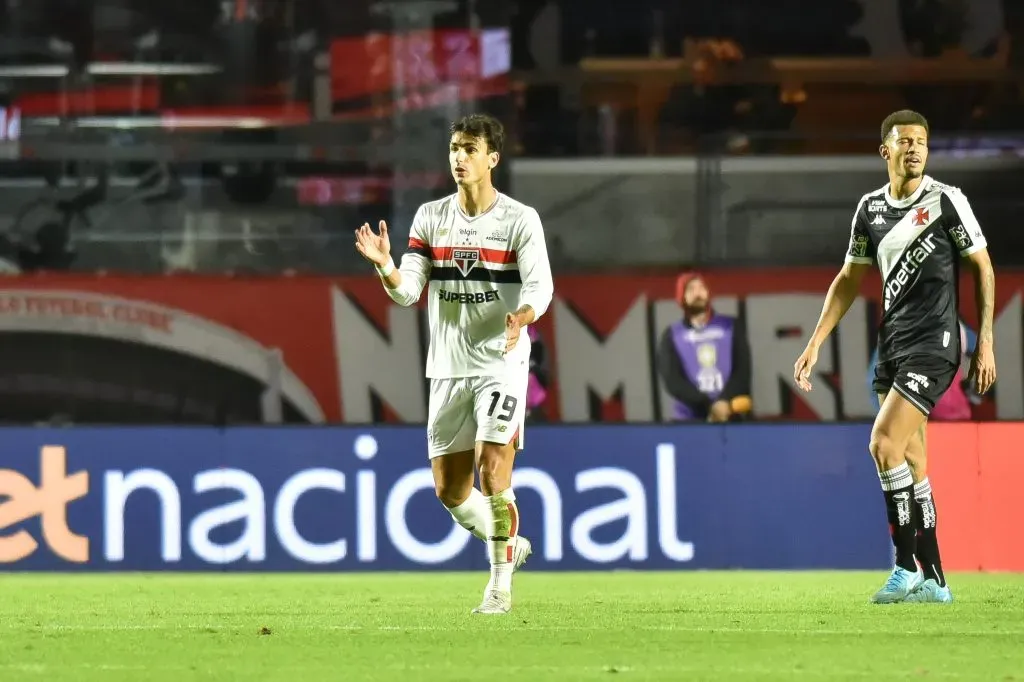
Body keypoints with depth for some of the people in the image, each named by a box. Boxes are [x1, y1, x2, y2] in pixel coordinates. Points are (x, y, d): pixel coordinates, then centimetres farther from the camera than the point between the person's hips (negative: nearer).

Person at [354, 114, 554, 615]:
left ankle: (500, 584, -5)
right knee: (449, 490, 7)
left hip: (502, 362, -5)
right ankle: (509, 545, 32)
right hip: (447, 366, 5)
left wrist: (522, 316, -34)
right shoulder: (431, 217, 7)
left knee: (493, 475, -15)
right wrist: (384, 265, -18)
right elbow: (407, 291, 3)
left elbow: (540, 285, -13)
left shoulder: (520, 219, -4)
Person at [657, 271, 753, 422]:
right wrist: (709, 407, -17)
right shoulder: (672, 336, 8)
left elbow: (742, 369, 2)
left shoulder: (731, 327, 11)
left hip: (730, 419, 1)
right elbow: (673, 380, -4)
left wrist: (725, 402, -15)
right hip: (689, 420, -1)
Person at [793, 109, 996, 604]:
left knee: (884, 443, -18)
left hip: (934, 342, -7)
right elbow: (849, 279, 19)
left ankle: (906, 566, -13)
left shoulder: (946, 201, -6)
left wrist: (985, 343, -7)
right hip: (892, 343, 7)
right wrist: (815, 344, 14)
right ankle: (932, 580, 10)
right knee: (910, 461, 6)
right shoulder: (870, 208, 10)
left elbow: (983, 269, -2)